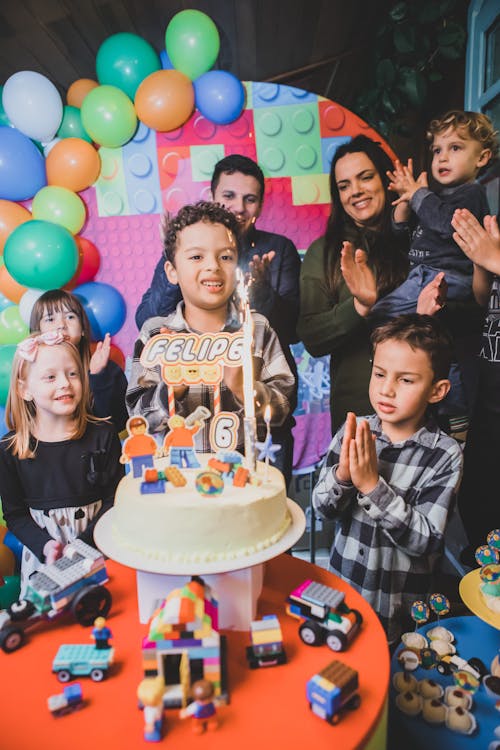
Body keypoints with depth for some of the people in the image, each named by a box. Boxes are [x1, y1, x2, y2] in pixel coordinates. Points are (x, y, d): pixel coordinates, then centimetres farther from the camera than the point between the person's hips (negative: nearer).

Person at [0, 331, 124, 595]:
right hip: (41, 554, 1)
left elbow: (114, 499, -5)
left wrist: (82, 544, -15)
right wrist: (44, 546, -13)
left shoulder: (103, 435, -7)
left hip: (96, 547, -1)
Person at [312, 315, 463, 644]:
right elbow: (322, 506, -8)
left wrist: (372, 486, -32)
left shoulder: (446, 454, -19)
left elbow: (426, 540, -22)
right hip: (341, 589, 3)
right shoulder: (354, 430, -11)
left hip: (399, 606, -3)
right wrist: (342, 475, -29)